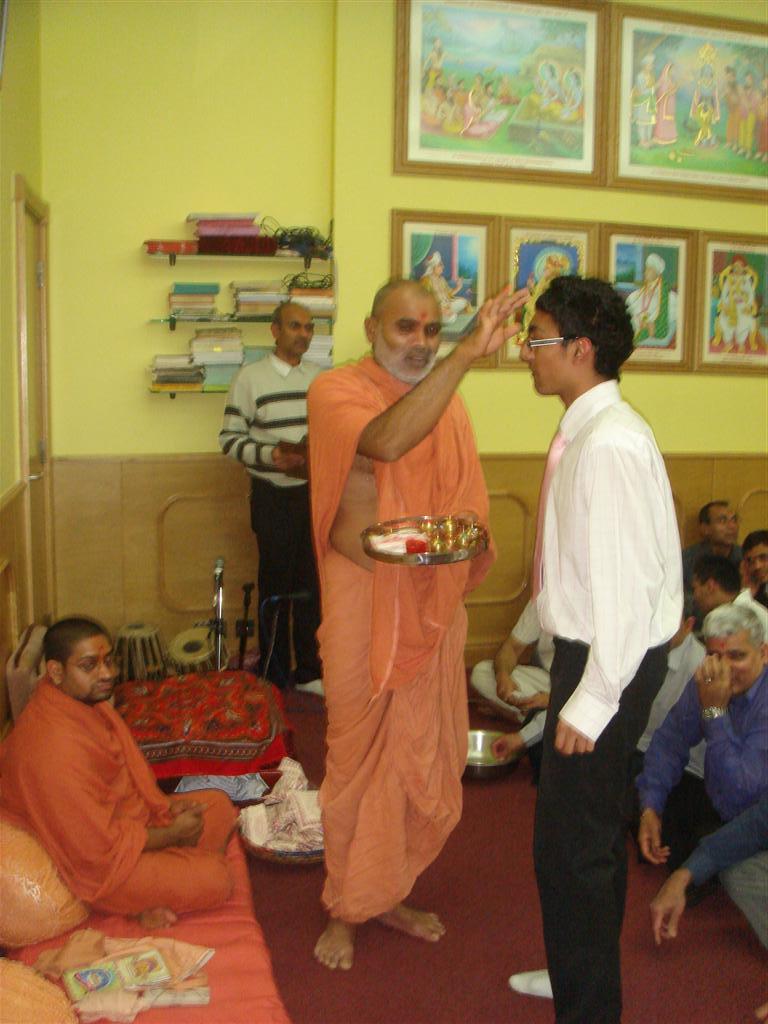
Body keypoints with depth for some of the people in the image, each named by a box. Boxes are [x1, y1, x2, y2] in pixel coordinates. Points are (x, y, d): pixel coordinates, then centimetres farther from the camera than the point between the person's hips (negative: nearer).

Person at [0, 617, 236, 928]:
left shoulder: (85, 698, -5)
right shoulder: (56, 746, -34)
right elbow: (99, 847, -28)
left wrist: (165, 804, -2)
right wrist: (173, 834, -15)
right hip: (98, 866, -10)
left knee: (220, 805, 11)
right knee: (214, 879, -20)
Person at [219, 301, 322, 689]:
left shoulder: (321, 377, 9)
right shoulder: (250, 377, -3)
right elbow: (229, 438, -5)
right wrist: (272, 454, -19)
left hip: (315, 492, 4)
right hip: (273, 495, -4)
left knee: (312, 581, 9)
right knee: (275, 583, 4)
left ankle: (309, 670, 23)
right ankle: (274, 675, 17)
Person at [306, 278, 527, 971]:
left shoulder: (449, 400, 11)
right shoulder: (336, 392, -8)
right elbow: (385, 442, -31)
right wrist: (467, 354, -34)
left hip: (433, 603, 5)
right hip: (364, 598, -5)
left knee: (425, 760, 13)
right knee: (359, 759, 5)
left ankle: (389, 893, 34)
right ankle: (346, 911, 25)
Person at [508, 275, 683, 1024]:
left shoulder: (610, 445, -24)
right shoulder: (585, 431, 6)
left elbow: (626, 583, -26)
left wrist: (591, 700, -21)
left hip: (610, 660, -10)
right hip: (586, 648, 10)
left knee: (573, 840, 3)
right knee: (595, 826, 24)